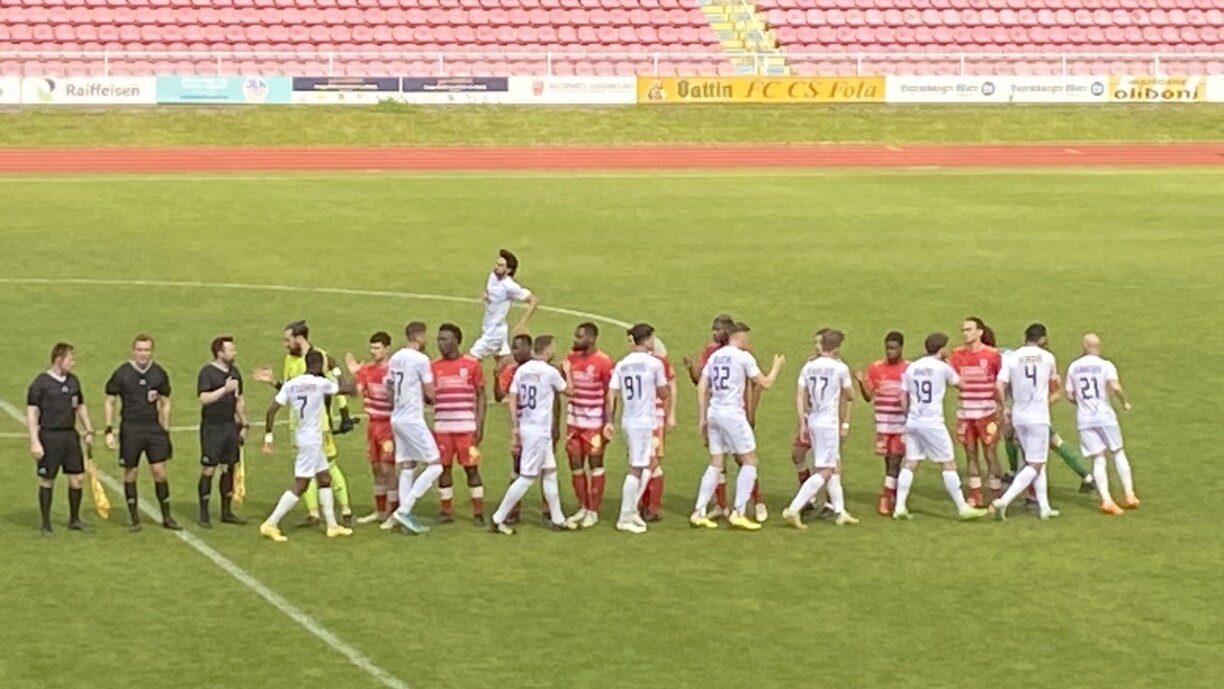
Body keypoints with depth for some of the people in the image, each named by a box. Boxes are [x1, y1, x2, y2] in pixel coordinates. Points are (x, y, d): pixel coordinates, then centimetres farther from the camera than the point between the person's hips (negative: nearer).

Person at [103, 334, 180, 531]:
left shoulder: (159, 373, 4)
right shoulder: (122, 373, -4)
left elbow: (165, 403, 13)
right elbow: (109, 402, 1)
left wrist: (165, 431, 10)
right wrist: (109, 431, -4)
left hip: (153, 427, 2)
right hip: (130, 429, -2)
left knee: (159, 471, 0)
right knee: (131, 473, 3)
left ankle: (167, 517, 9)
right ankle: (135, 519, 13)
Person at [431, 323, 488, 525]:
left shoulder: (472, 364, 0)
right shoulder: (434, 366, 8)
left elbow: (481, 396, 1)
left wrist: (480, 425, -5)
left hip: (466, 427, -3)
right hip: (442, 427, 3)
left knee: (471, 467, -1)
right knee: (443, 468, 4)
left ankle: (478, 513, 4)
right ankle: (447, 510, 14)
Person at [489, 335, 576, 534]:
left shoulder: (522, 370, 4)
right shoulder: (550, 372, -12)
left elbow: (512, 398, 2)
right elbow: (568, 390, 5)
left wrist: (515, 426, 6)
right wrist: (567, 372, 22)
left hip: (525, 427, 8)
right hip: (539, 430, -8)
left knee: (549, 472, 16)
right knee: (527, 477, -3)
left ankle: (558, 519, 22)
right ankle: (498, 519, -4)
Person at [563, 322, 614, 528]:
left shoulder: (603, 362, -12)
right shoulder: (571, 358, 6)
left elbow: (610, 395, -11)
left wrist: (608, 424, -14)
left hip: (594, 422, -6)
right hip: (574, 421, 6)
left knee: (595, 465, 2)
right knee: (575, 465, 8)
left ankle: (593, 511, 9)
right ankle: (583, 508, 18)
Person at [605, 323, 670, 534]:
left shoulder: (621, 365, 6)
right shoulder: (654, 363, -8)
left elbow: (611, 395, 2)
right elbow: (664, 393, 0)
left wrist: (610, 422, 5)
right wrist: (665, 381, 17)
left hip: (628, 422, 7)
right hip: (644, 422, -7)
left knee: (651, 463, 20)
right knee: (636, 469, -1)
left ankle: (632, 508, 17)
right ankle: (625, 518, 1)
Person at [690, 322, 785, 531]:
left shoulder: (714, 357, 11)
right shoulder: (743, 357, -7)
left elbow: (702, 389, 9)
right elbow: (765, 383, -2)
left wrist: (702, 419, 13)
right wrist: (777, 366, 16)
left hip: (713, 412, 7)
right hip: (732, 413, -7)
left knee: (715, 464, 13)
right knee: (749, 461, 3)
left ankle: (699, 512, 9)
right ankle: (738, 513, -3)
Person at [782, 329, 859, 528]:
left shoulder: (808, 367, 4)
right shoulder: (840, 368, -10)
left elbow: (800, 396, 1)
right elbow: (850, 396, 3)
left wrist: (802, 423, 5)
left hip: (812, 421, 7)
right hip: (829, 423, -7)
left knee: (835, 466, 19)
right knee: (824, 472, -4)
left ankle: (840, 512, 25)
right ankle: (794, 510, -14)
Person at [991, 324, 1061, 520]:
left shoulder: (1012, 358, 0)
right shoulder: (1048, 357, -1)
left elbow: (999, 385, -11)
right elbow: (1054, 386, 16)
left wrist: (1005, 407, 5)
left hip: (1018, 416, 4)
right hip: (1039, 416, -4)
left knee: (1038, 462, 17)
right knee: (1035, 465, -2)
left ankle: (1044, 507, 18)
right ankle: (1004, 501, -17)